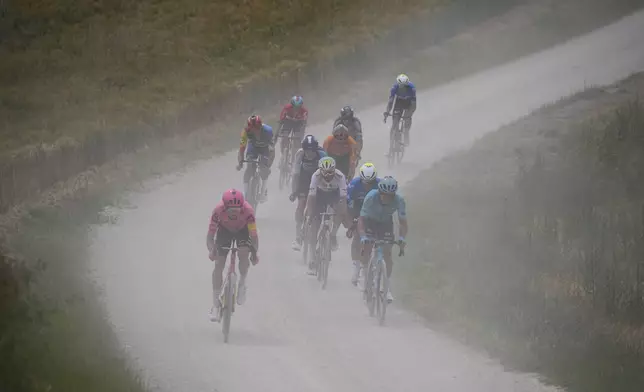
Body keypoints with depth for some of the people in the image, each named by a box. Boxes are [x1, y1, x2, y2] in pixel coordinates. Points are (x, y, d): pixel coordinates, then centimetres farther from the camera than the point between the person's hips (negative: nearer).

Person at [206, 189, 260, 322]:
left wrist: (255, 253, -45)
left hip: (243, 230, -1)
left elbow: (253, 235, -32)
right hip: (225, 230, 1)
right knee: (219, 264, -8)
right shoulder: (218, 210, -36)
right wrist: (211, 250, -50)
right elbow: (210, 234, -32)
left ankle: (242, 284, 3)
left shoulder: (248, 211, -37)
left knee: (243, 254, -28)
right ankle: (215, 304, 3)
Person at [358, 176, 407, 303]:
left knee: (387, 254, -9)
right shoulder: (371, 197, -34)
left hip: (386, 223, 1)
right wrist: (363, 237, -49)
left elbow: (403, 222, -26)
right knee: (367, 249, -16)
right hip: (370, 221, -1)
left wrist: (401, 238, -43)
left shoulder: (399, 200, -30)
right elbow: (361, 220, -34)